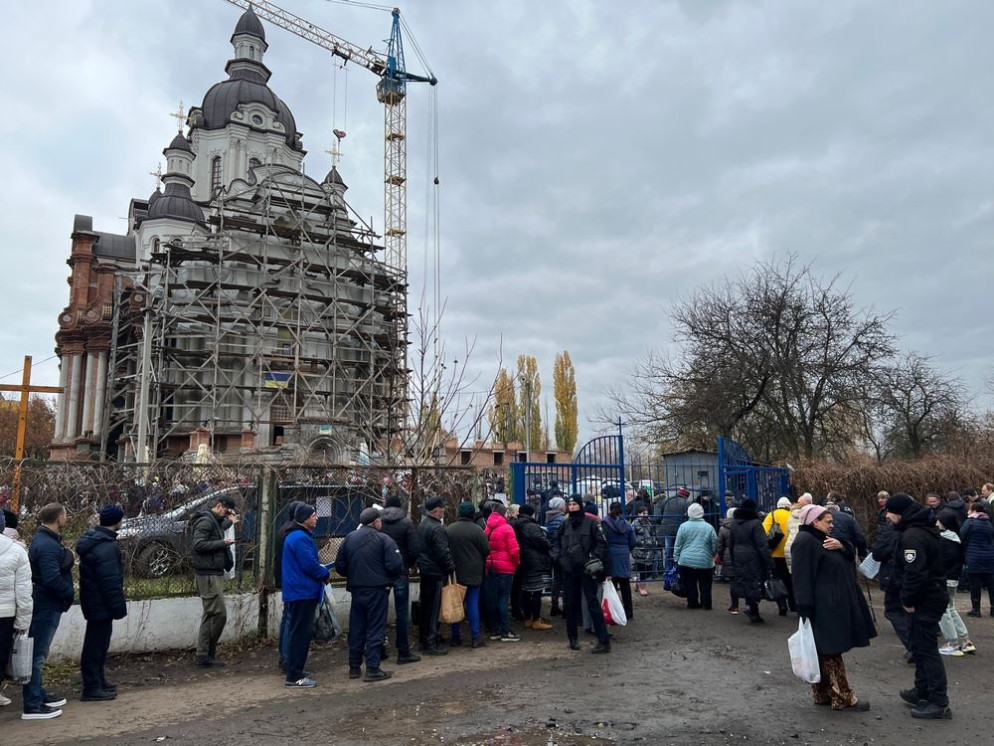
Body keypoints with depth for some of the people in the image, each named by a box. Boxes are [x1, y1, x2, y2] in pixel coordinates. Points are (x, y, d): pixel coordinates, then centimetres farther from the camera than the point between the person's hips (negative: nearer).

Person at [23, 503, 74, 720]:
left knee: (37, 653, 19)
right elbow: (52, 578, -27)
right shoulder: (48, 545, -22)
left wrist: (67, 558, -2)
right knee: (37, 654, -3)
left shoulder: (44, 539, 12)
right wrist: (70, 593, -13)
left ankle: (38, 694, 32)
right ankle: (33, 706, 4)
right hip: (47, 606, -11)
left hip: (44, 604, 11)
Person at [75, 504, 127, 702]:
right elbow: (111, 582, -24)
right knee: (96, 645, -2)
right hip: (101, 604, -10)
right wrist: (119, 606, -17)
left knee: (97, 643, 18)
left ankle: (98, 682, 29)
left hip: (93, 602, 10)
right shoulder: (107, 547, -23)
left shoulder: (92, 540, 10)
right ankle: (92, 688, 6)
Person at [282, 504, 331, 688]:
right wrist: (326, 573, -6)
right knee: (301, 634, -6)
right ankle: (294, 677, -2)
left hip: (298, 592, 11)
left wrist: (320, 569, 10)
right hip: (303, 592, -11)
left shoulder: (295, 536, 16)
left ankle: (295, 671, 26)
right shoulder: (301, 538, -18)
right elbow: (309, 564, -22)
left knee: (299, 633, 17)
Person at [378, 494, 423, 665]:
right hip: (400, 572, -3)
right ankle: (404, 652, 6)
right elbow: (415, 548, -12)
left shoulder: (377, 521, 0)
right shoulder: (406, 522, -7)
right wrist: (409, 564, 5)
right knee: (402, 612, 4)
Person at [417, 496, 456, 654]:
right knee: (433, 607, -3)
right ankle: (430, 643, 2)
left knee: (426, 605, 18)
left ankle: (424, 637, 28)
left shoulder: (422, 525, 10)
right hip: (436, 572, -10)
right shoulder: (437, 529, -20)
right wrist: (451, 568, -10)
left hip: (425, 569, 10)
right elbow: (443, 552, -22)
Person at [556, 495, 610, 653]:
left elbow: (602, 542, -4)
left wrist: (596, 558, -13)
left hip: (586, 569, -5)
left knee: (593, 603, -7)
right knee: (570, 604, 10)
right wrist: (559, 557, 6)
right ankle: (573, 638, 24)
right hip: (569, 570, 5)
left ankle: (604, 641, -5)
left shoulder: (591, 522, -4)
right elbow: (558, 542, 20)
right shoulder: (565, 524, 10)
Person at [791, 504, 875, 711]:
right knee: (830, 651, -3)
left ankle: (823, 694, 20)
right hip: (822, 607, -11)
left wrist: (841, 545, -8)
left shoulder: (822, 538, 16)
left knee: (826, 651, 14)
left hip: (833, 604, 11)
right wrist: (805, 610, -25)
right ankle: (842, 698, 4)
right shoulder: (805, 541, -16)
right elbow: (802, 578, -21)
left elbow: (851, 554, 15)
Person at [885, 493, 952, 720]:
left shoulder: (913, 535, -22)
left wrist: (908, 600, -16)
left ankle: (939, 703, 0)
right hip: (931, 596, 11)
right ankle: (922, 691, 31)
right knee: (920, 645, 20)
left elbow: (915, 573, -28)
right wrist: (909, 598, 17)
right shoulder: (921, 530, 12)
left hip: (925, 601, -11)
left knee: (926, 648, -5)